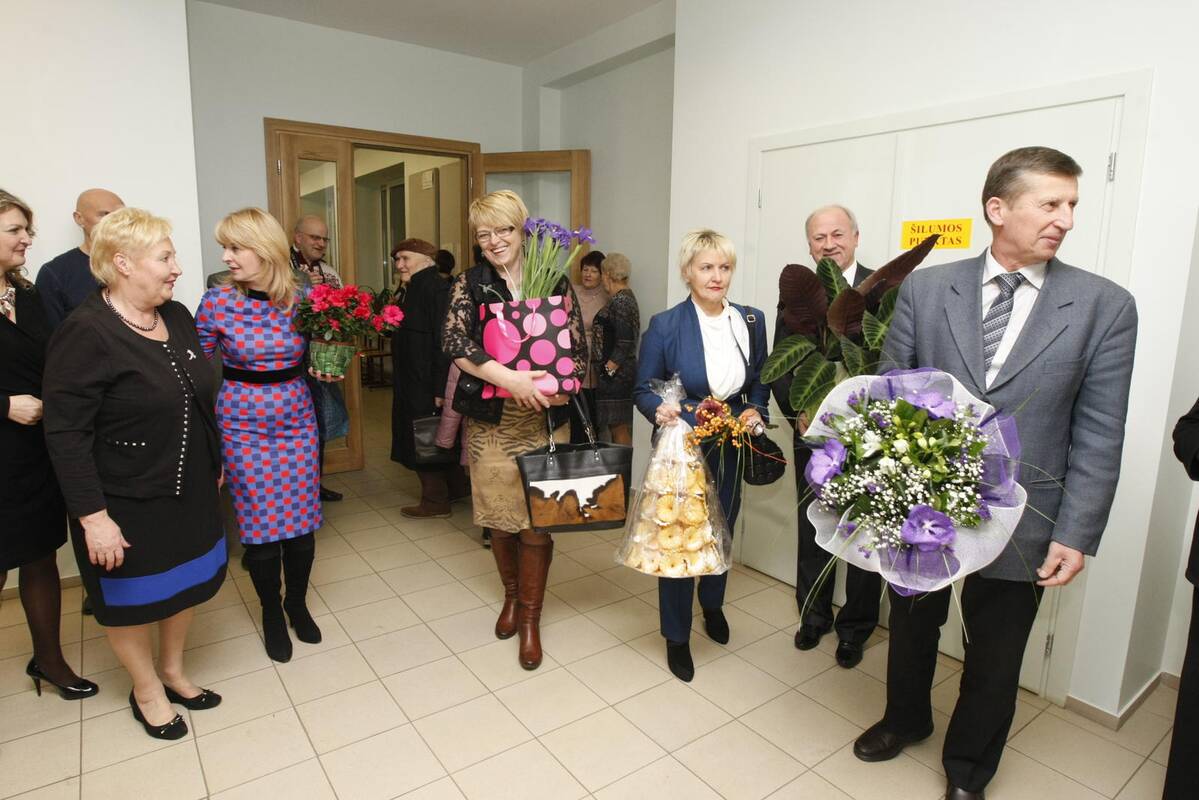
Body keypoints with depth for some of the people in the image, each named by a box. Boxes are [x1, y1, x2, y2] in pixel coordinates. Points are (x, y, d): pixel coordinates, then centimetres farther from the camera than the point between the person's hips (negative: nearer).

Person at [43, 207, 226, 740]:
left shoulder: (177, 317, 1)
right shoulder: (87, 333, -19)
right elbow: (65, 433, -20)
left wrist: (214, 462, 15)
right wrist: (93, 516, -21)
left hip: (189, 490, 6)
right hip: (126, 504, -6)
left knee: (186, 580, 19)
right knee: (132, 596, 14)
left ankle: (173, 671, 42)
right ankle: (147, 691, 36)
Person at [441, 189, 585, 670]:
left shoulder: (555, 282, 2)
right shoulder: (470, 284, 2)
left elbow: (578, 350, 1)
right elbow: (453, 341, -13)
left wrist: (559, 390, -17)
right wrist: (510, 378, -25)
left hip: (544, 419, 0)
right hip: (490, 420, 1)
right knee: (500, 517, 12)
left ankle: (530, 618, 21)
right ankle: (511, 595, 38)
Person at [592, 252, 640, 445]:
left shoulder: (619, 301, -15)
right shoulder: (627, 297, 15)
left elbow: (625, 342, -21)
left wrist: (609, 369, -15)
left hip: (616, 374, -10)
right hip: (619, 374, 10)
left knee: (620, 429, -4)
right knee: (617, 427, 14)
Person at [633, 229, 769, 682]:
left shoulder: (751, 321, -1)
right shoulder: (665, 326, -13)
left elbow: (759, 382, 9)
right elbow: (643, 389, -8)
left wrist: (755, 412, -10)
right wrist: (660, 410, -28)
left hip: (730, 452, 4)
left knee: (722, 531, 22)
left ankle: (713, 604, 51)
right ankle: (676, 637, 27)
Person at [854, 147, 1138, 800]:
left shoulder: (1104, 306, -6)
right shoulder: (925, 288, -5)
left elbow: (1098, 437, -5)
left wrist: (1076, 534, -8)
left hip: (1019, 522, 0)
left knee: (994, 659, 17)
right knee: (912, 626, 22)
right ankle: (906, 719, 51)